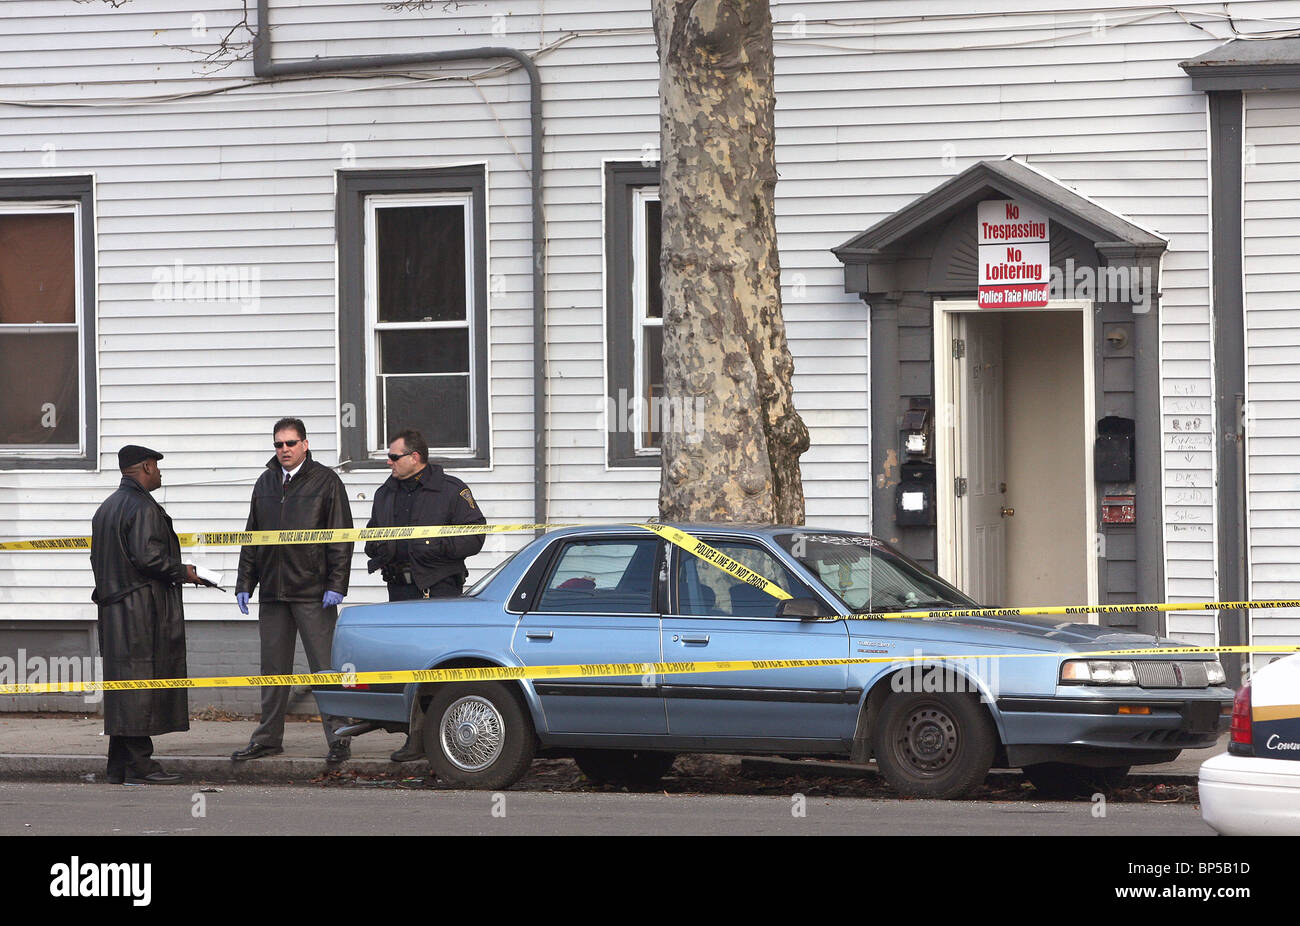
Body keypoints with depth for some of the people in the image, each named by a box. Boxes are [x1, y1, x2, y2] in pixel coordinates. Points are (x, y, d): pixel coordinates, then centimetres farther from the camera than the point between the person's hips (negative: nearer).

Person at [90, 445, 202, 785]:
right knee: (143, 682, -8)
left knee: (122, 688, 11)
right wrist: (182, 572, -7)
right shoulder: (143, 508, -13)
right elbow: (147, 556, -22)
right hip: (142, 613, -10)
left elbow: (97, 559, 20)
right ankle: (139, 765, -9)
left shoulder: (106, 508, 18)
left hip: (113, 610, 10)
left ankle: (119, 766, 13)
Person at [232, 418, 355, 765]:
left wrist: (336, 584, -12)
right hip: (272, 593, 5)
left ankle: (338, 738, -4)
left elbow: (341, 537, -4)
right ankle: (269, 737, 18)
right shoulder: (266, 484, 15)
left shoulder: (325, 481, -1)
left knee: (324, 667, -6)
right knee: (273, 667, 10)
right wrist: (244, 583, 13)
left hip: (312, 592, -5)